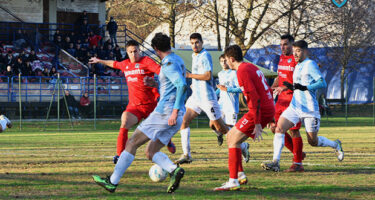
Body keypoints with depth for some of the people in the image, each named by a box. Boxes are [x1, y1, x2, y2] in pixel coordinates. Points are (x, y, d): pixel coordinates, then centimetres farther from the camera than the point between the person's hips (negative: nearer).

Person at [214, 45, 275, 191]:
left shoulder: (242, 71, -13)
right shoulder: (251, 67, 17)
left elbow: (255, 98, -21)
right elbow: (268, 91, 22)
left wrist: (257, 124, -22)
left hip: (260, 110, -10)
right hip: (268, 109, 10)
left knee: (234, 140, -10)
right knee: (231, 136, 15)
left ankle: (233, 182, -14)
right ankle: (240, 174, 16)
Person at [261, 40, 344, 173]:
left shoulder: (310, 65, -10)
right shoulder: (298, 66, 16)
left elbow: (322, 83, -19)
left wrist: (305, 87, -28)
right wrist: (292, 87, 11)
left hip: (309, 109, -7)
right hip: (294, 107, 7)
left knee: (313, 141, 4)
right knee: (279, 128, -13)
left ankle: (336, 145, 33)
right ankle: (275, 163, -17)